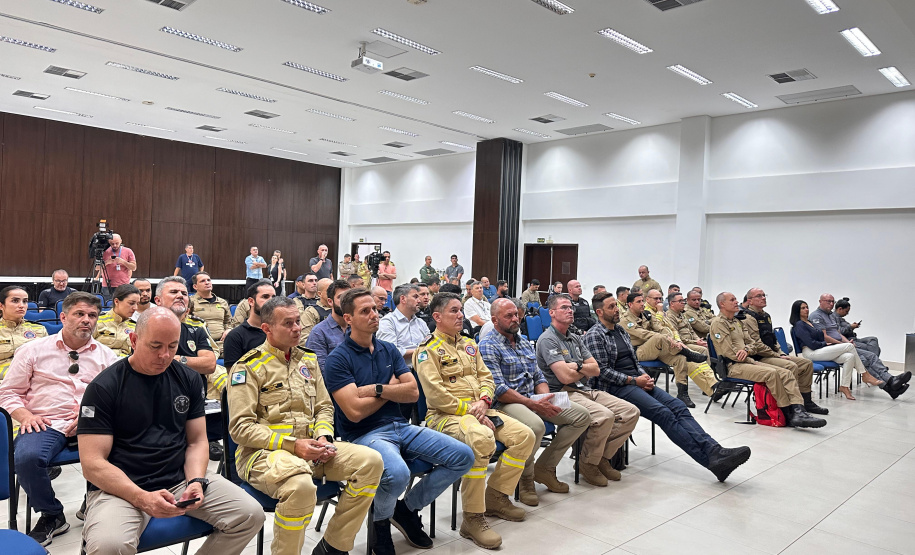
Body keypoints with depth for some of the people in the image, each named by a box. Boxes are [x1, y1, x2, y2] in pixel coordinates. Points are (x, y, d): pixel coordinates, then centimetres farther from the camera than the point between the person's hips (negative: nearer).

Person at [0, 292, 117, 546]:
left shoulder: (105, 355, 14)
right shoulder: (34, 350, 12)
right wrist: (25, 416, -6)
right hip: (46, 424, 0)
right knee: (27, 457, -33)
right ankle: (51, 516, -4)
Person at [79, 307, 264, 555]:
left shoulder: (187, 379, 7)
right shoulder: (104, 387, -7)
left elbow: (196, 441, 10)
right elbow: (92, 464, -11)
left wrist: (196, 481, -11)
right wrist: (143, 499, -24)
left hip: (180, 478, 4)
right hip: (121, 488, -4)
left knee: (250, 514, -14)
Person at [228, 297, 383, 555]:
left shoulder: (308, 359, 15)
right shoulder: (248, 366, -4)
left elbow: (324, 407, 18)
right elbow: (240, 427, -10)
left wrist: (324, 436, -4)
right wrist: (291, 445, -17)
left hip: (310, 448, 6)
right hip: (264, 451, -6)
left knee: (371, 461, -15)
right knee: (300, 485, -39)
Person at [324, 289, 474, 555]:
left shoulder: (389, 350, 10)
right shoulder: (338, 359, -8)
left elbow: (413, 393, 3)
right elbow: (355, 411, -17)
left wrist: (376, 389, -13)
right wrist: (391, 388, -4)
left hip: (401, 426, 7)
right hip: (365, 435, -6)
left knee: (463, 456, -5)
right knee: (398, 473, -38)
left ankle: (408, 508, 14)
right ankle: (381, 522, 0)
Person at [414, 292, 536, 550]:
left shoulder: (469, 344, 19)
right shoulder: (428, 349, -6)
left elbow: (486, 376, 17)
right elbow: (435, 394, -15)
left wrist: (483, 401, -4)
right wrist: (469, 409, -16)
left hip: (477, 410, 8)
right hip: (445, 414, -8)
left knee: (524, 436, -7)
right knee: (481, 439, -37)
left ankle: (495, 496, 7)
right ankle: (473, 519, -25)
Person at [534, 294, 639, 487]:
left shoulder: (575, 338, 19)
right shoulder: (548, 339, -9)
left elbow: (596, 370, 11)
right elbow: (565, 377, -18)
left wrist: (578, 366, -10)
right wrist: (585, 369, 2)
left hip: (586, 391, 9)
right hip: (564, 394, -9)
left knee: (631, 412, -4)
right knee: (604, 416, -31)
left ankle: (602, 457, 9)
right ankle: (588, 464, -7)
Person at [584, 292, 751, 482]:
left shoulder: (621, 330, 20)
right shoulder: (594, 335, -5)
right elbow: (602, 370, -13)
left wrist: (644, 376, 3)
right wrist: (633, 380, -13)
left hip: (636, 382, 8)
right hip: (615, 387, -8)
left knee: (678, 407, -14)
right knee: (663, 412, -25)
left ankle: (714, 451, -26)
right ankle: (710, 459, -28)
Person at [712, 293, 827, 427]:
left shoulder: (737, 321, 24)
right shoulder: (718, 323, -5)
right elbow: (729, 353, -13)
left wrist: (746, 350, -3)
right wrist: (746, 357, -3)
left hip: (749, 361, 9)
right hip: (734, 366, -9)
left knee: (787, 373, -8)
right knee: (771, 373, -30)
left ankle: (798, 410, -20)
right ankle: (788, 414, -24)